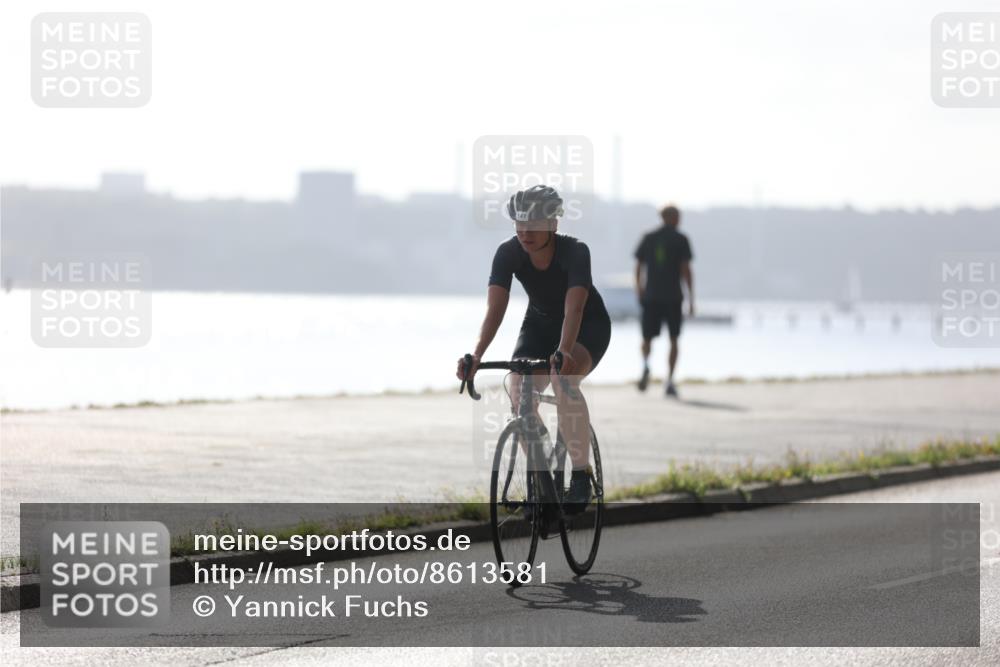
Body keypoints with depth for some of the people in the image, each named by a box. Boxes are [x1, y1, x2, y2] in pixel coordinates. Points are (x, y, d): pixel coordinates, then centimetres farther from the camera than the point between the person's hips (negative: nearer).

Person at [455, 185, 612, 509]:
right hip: (540, 324, 4)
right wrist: (476, 355, -46)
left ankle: (581, 477, -23)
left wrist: (564, 353, -59)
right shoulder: (508, 253, -22)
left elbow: (573, 309, -42)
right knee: (519, 392, -19)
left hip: (588, 325, -4)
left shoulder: (575, 252, -31)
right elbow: (495, 308, -31)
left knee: (563, 379, -33)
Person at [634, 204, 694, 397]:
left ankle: (645, 363, -24)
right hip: (673, 297, -2)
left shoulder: (648, 238, 5)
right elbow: (686, 270, -8)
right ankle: (669, 382, 5)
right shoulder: (681, 240, -3)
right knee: (673, 339, 11)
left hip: (651, 296, 2)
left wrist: (639, 289, 22)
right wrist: (691, 299, -4)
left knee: (648, 337, 9)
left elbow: (638, 267, 6)